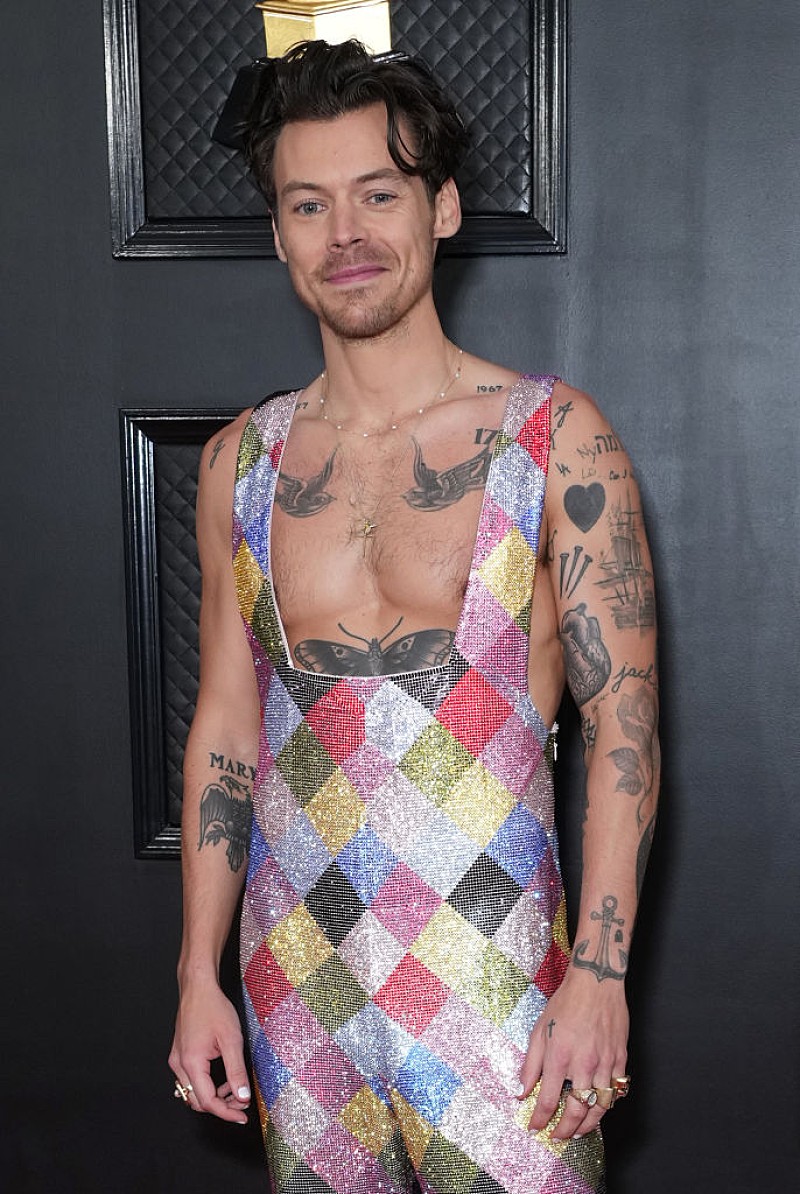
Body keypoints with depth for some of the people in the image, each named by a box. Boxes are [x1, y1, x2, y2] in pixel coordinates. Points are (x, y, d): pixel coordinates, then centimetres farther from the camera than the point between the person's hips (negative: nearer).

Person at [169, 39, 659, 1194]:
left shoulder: (554, 437, -5)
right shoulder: (242, 462, 5)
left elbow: (624, 727, -6)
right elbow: (226, 727, 10)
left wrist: (600, 976, -12)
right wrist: (199, 975, 8)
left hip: (492, 973, -3)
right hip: (294, 978, 4)